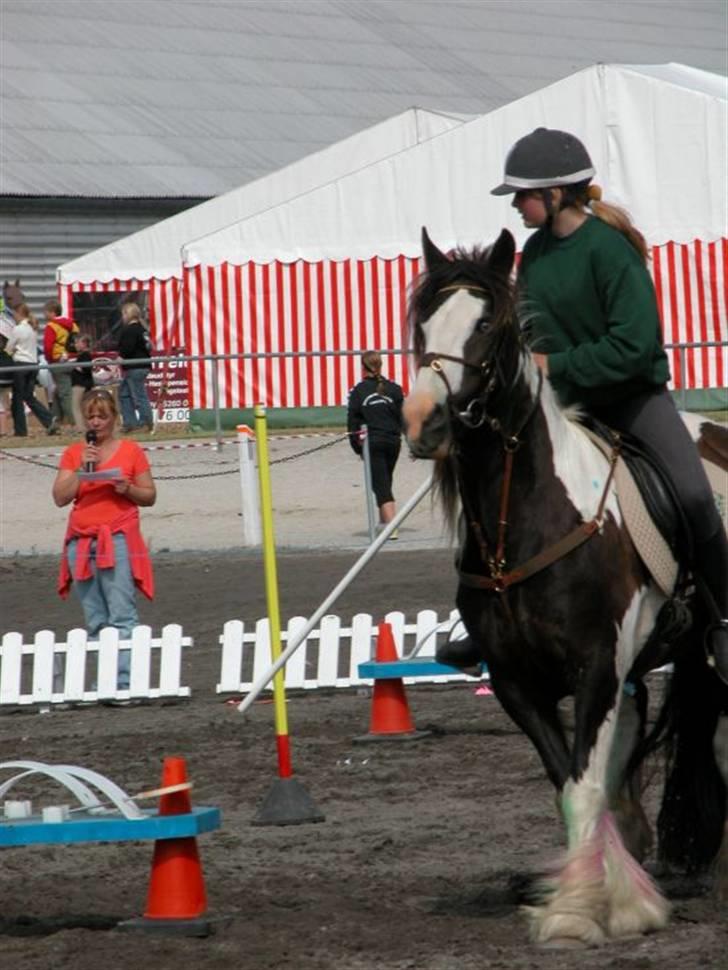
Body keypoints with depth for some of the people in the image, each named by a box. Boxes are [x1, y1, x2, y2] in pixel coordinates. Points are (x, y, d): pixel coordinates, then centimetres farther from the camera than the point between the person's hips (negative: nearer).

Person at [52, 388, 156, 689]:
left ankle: (125, 681, -16)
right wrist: (81, 469, -8)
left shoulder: (130, 451, 5)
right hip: (81, 542, 4)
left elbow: (150, 495, 7)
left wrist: (128, 489, -12)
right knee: (96, 622, 4)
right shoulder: (73, 453, 11)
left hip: (118, 540, -4)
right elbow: (60, 497, 3)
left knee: (122, 616, -12)